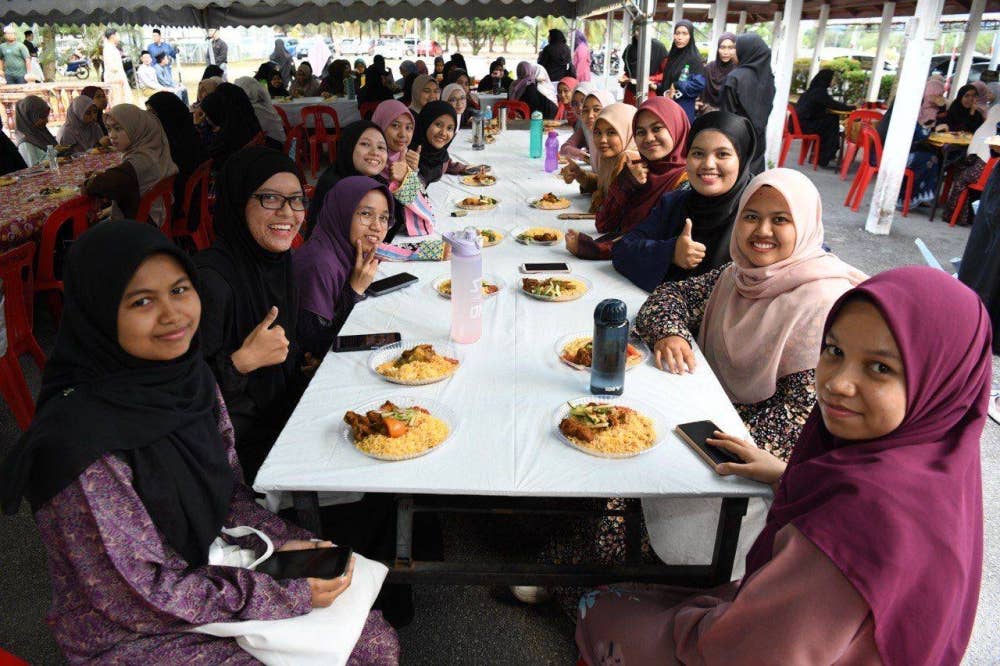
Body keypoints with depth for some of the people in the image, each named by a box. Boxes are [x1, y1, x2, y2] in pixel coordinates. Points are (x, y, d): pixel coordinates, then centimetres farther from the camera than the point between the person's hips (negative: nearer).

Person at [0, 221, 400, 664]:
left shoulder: (190, 375, -7)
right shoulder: (82, 438, -28)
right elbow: (134, 596, -21)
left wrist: (284, 546, -11)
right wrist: (284, 588, -20)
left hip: (211, 572, 6)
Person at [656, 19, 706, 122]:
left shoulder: (694, 59, -7)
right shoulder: (672, 56, 14)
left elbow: (699, 84, -18)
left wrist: (677, 86, -12)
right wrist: (658, 87, 8)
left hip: (683, 110, -7)